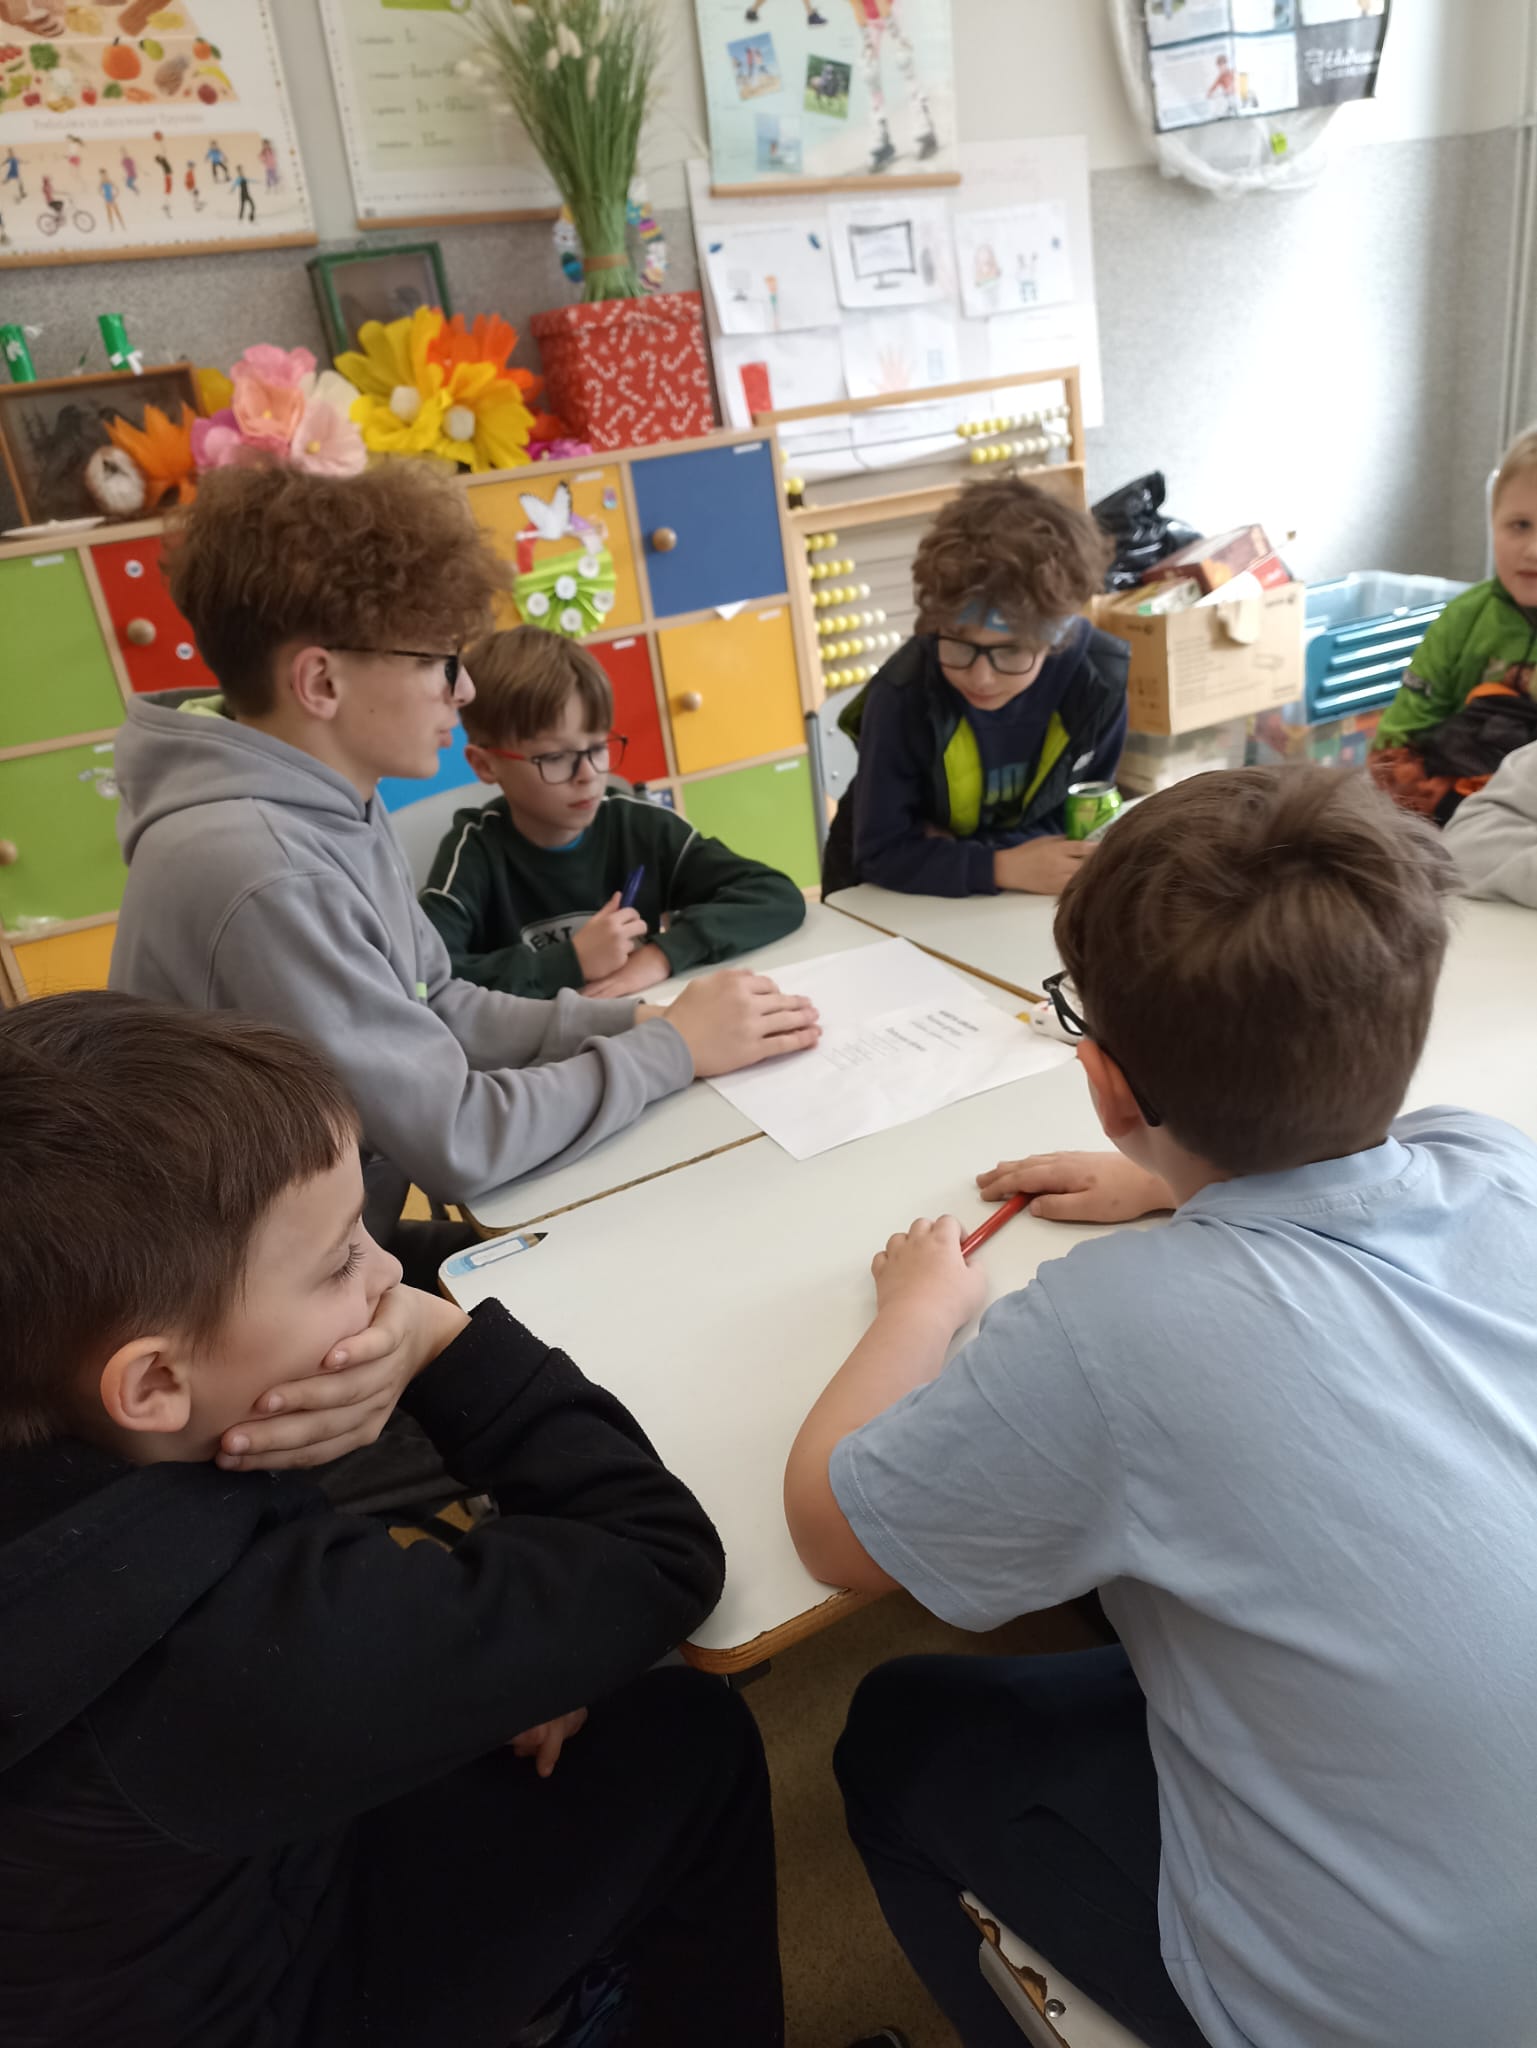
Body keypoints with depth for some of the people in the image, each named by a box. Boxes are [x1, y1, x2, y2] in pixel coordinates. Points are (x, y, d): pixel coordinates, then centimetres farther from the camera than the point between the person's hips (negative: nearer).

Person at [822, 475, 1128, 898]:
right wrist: (1003, 867, -29)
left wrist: (957, 854, -20)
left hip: (1031, 898, 2)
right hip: (901, 900, -1)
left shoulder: (1104, 678, -18)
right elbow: (880, 854, -20)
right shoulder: (901, 694, -24)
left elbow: (1082, 823, -9)